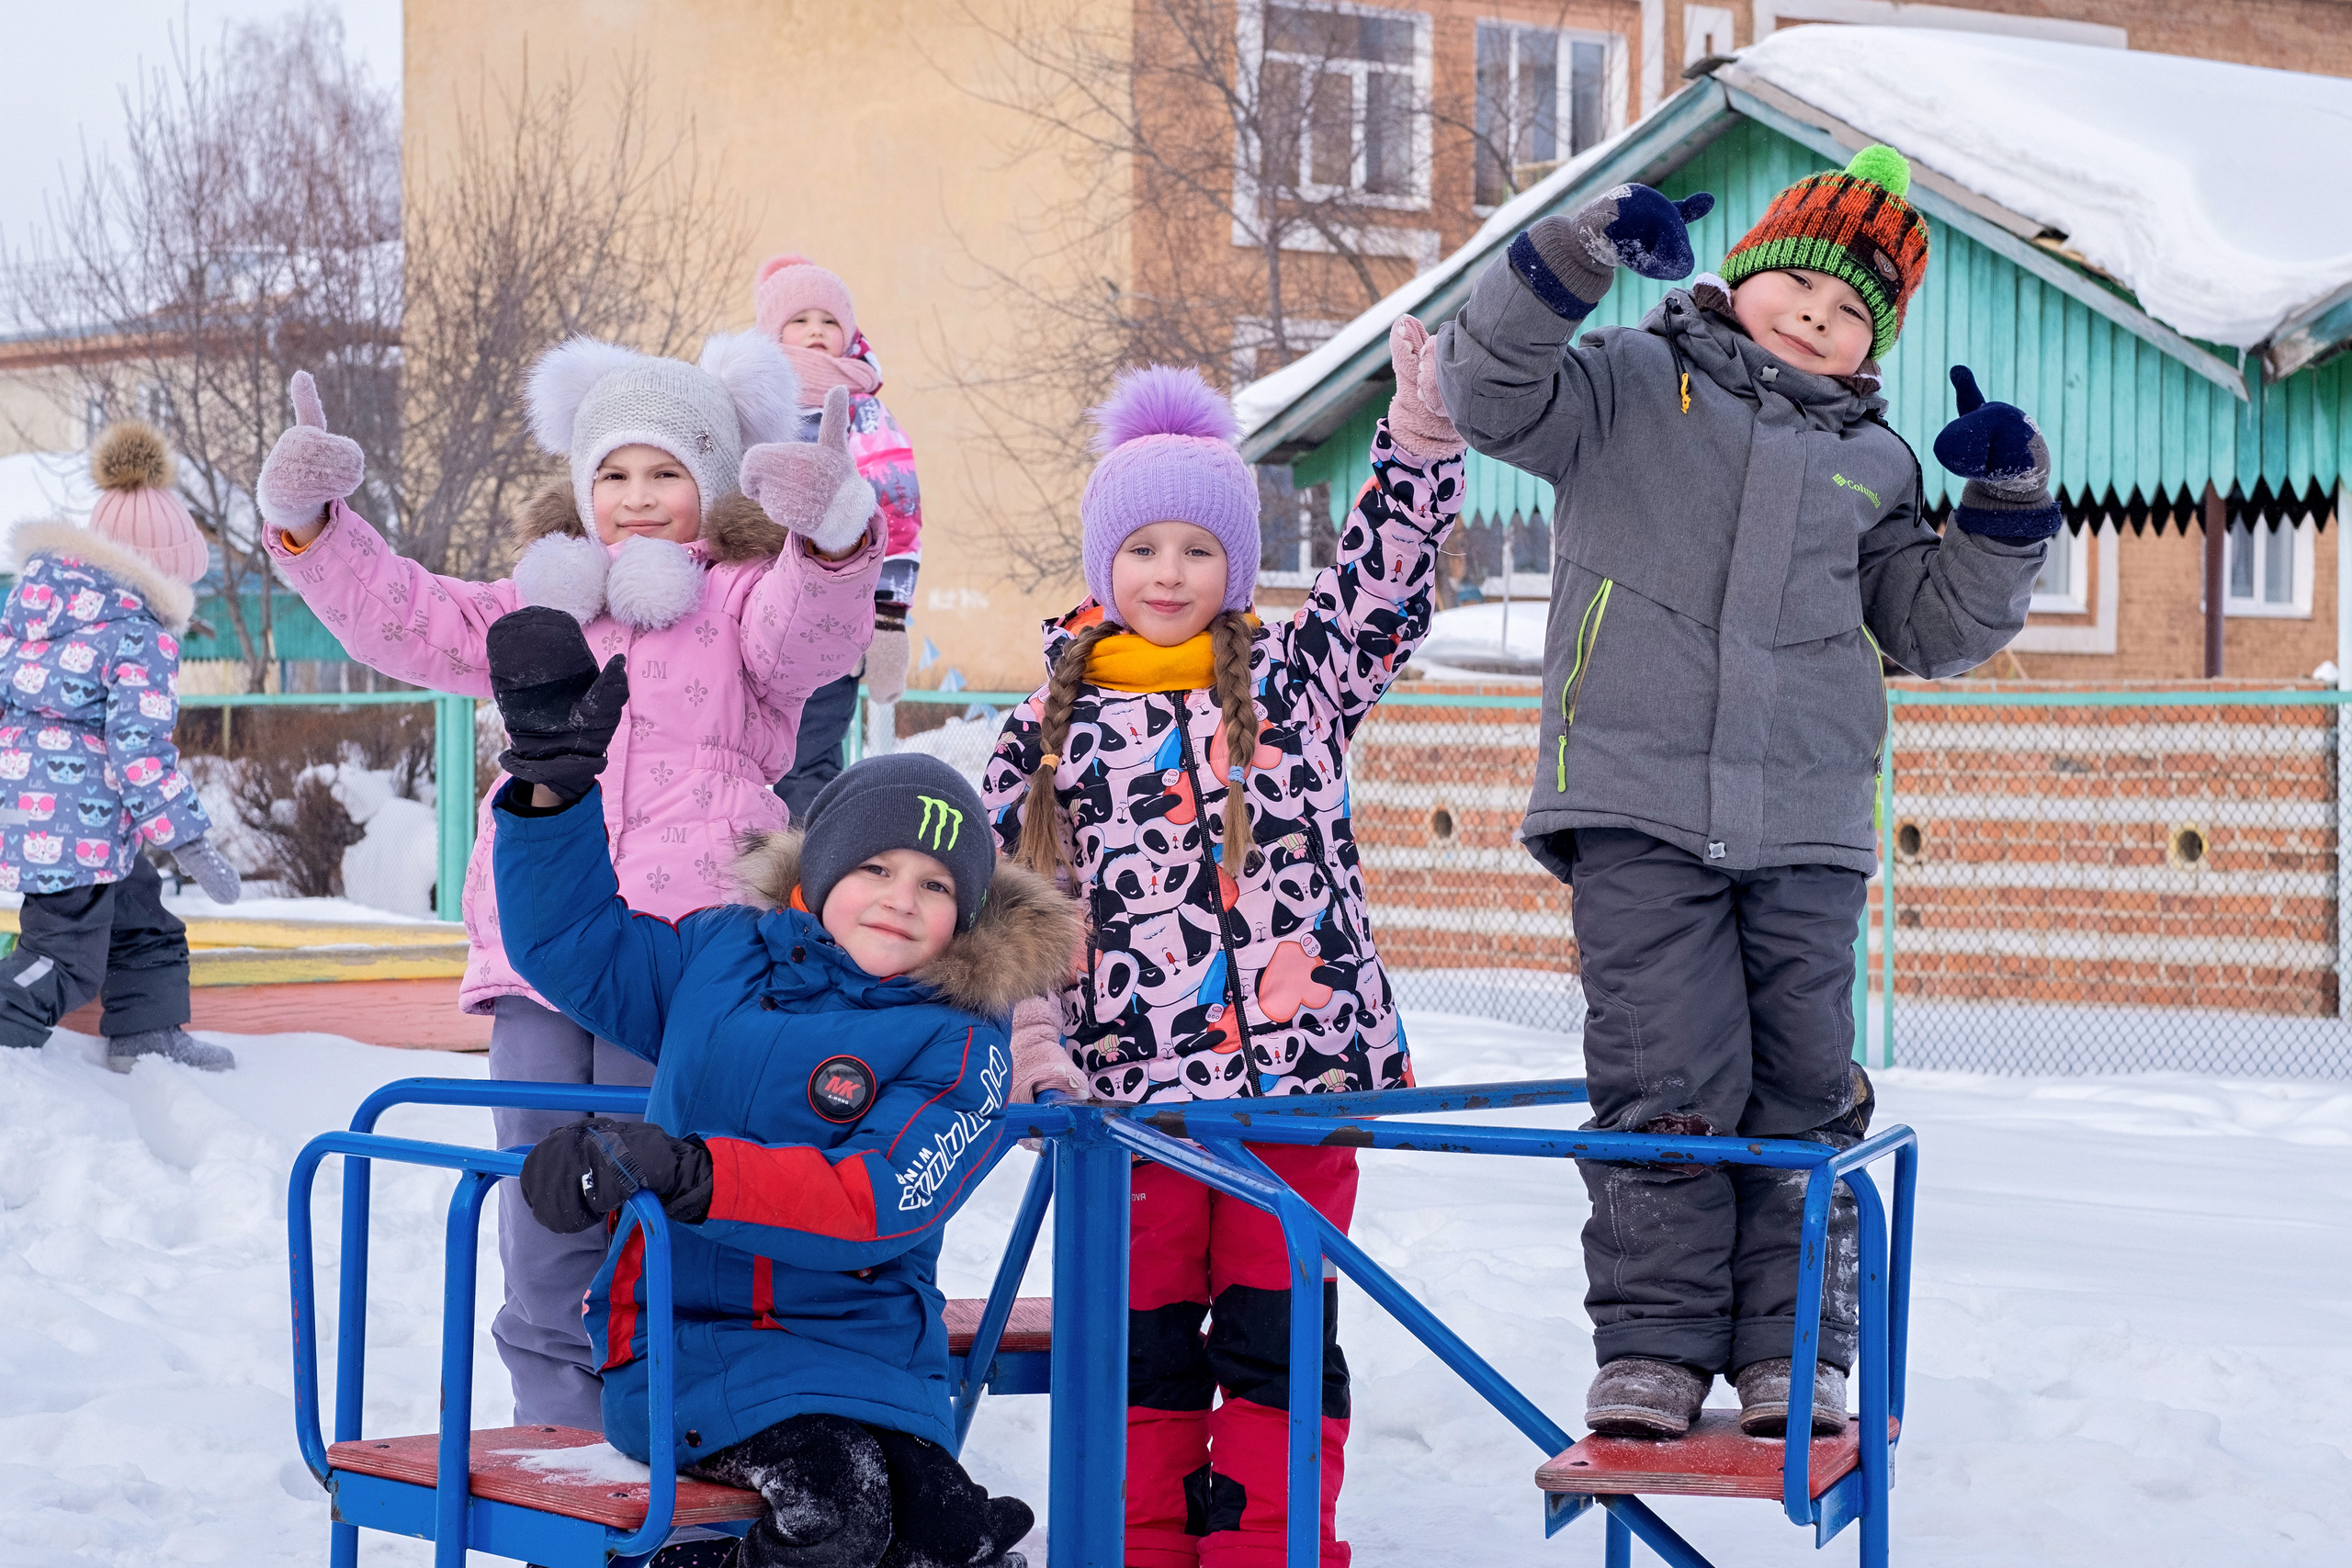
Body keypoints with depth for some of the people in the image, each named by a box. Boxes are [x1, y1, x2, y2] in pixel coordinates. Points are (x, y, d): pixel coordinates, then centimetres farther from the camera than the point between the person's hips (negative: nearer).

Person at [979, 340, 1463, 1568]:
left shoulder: (1296, 681, 9)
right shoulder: (1054, 723, 9)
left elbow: (1384, 576, -3)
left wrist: (1421, 432, -16)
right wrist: (1032, 1038, -4)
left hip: (1303, 1064, 0)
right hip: (1132, 1086, 1)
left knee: (1282, 1338, 3)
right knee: (1144, 1342, 8)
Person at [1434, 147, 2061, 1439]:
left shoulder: (1872, 464, 20)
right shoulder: (1629, 384, 10)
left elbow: (1939, 628, 22)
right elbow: (1489, 388, -6)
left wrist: (2009, 503, 8)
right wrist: (1581, 250, -17)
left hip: (1807, 829, 3)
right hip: (1640, 811, -3)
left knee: (1804, 1090, 2)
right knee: (1666, 1084, -7)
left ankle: (1792, 1347, 13)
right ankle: (1654, 1343, 3)